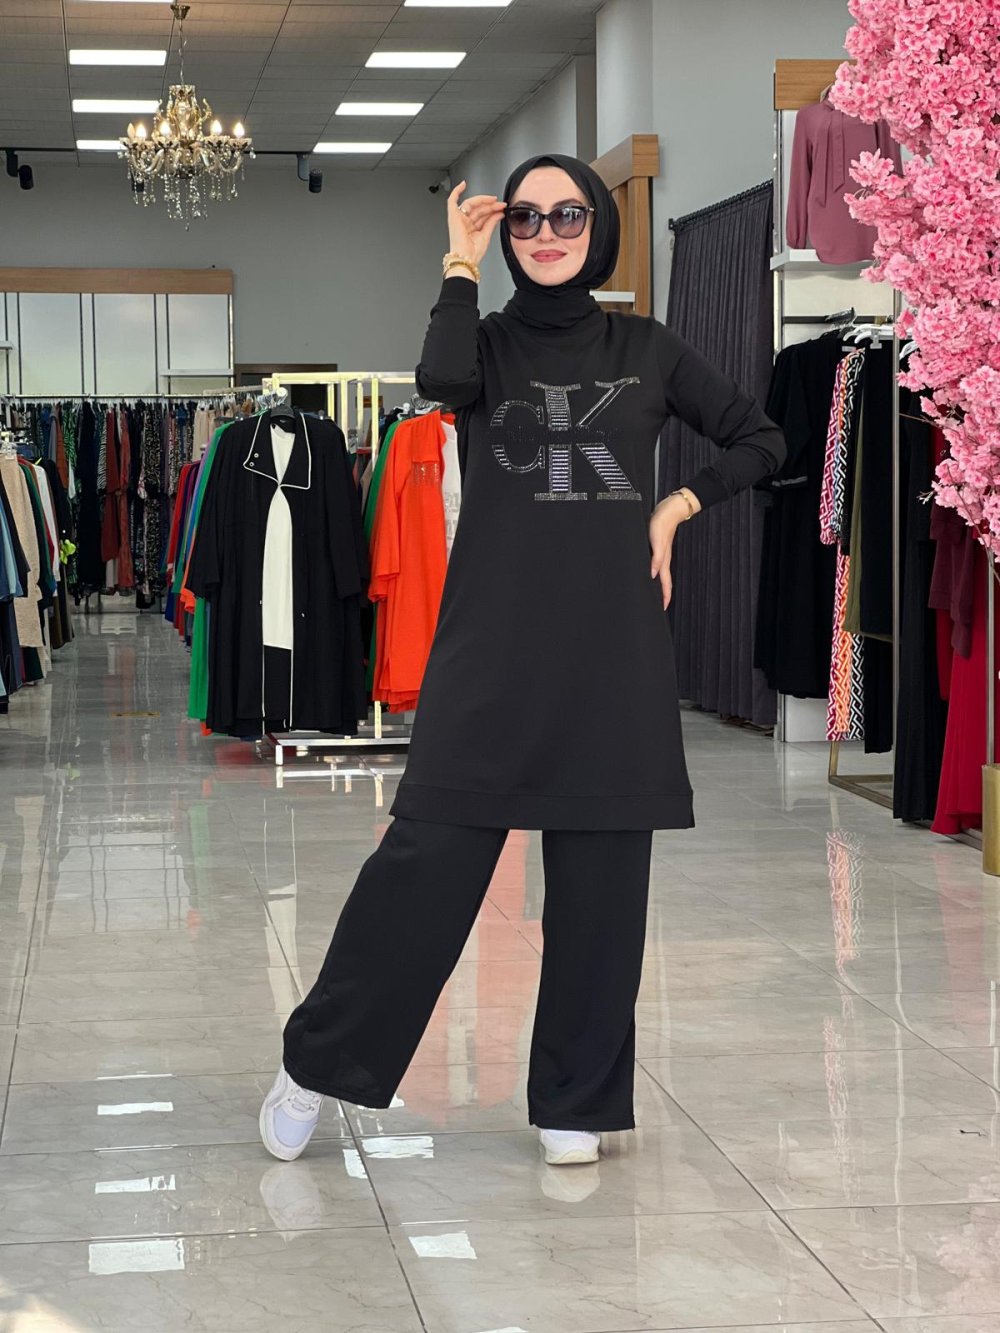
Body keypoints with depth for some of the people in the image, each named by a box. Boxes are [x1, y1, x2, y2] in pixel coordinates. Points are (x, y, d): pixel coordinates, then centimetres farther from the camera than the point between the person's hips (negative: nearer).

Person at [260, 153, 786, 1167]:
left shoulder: (645, 350, 11)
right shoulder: (487, 342, 7)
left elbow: (761, 441, 18)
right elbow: (442, 381, -18)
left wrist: (676, 508, 6)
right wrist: (461, 262, -7)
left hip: (612, 644, 2)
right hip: (492, 643, -2)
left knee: (600, 879, 4)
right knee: (429, 857, -8)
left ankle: (575, 1101, 17)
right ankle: (316, 1063, 6)